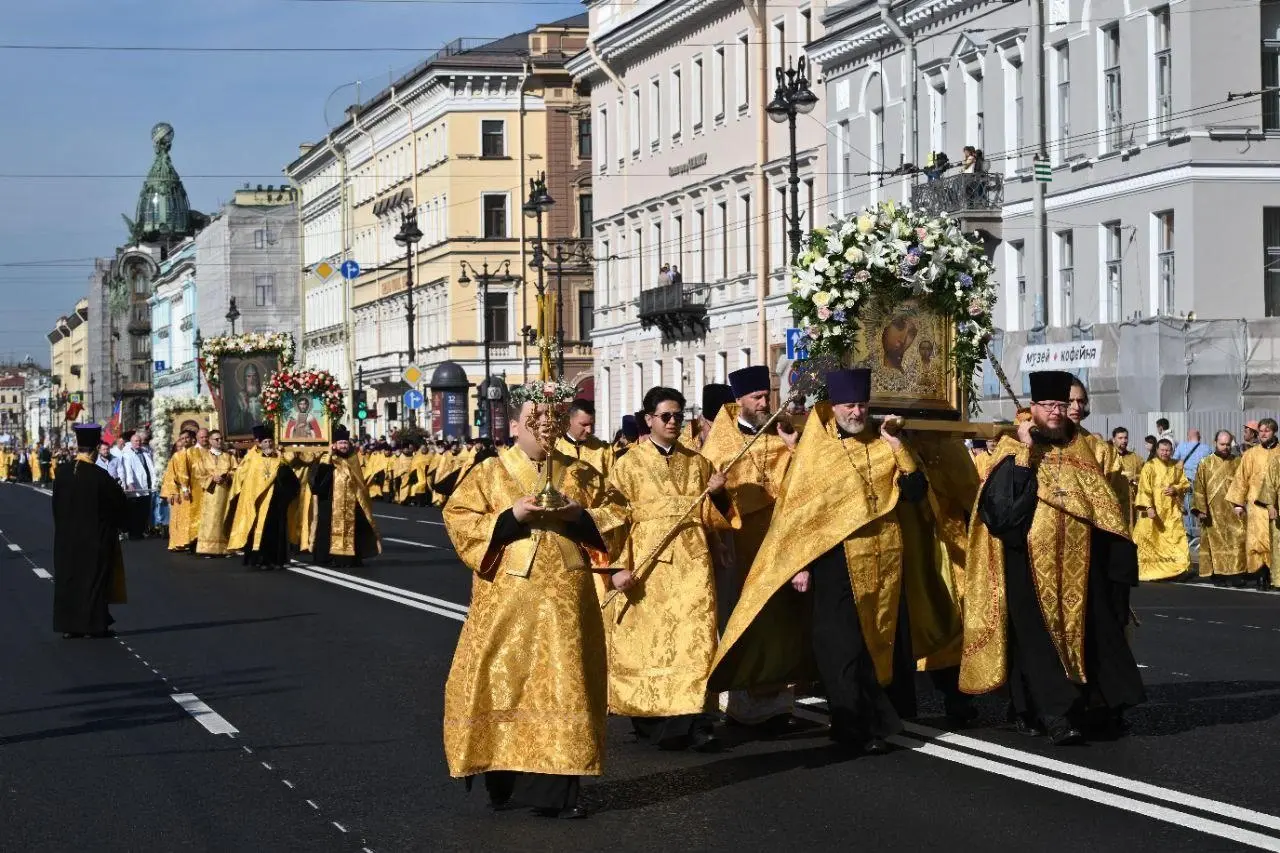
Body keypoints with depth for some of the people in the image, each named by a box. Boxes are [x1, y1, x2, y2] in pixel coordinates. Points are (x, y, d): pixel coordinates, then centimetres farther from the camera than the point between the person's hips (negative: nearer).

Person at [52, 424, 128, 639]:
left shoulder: (63, 474, -4)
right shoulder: (100, 476, -19)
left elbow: (57, 506, 7)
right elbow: (119, 504, -8)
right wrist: (119, 523, 12)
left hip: (67, 536, 5)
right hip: (96, 538, -5)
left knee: (69, 577, 10)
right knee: (94, 578, 5)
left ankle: (68, 625, 12)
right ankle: (94, 624, 7)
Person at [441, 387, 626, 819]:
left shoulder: (581, 474, 11)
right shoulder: (490, 473, 4)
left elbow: (615, 521, 11)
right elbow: (457, 521, -4)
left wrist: (578, 515, -8)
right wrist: (511, 516, -16)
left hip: (564, 599, 2)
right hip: (507, 599, -2)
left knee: (561, 684, -2)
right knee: (506, 683, -1)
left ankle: (556, 787, -1)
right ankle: (506, 781, 9)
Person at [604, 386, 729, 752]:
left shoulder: (696, 463, 14)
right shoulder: (628, 465, 4)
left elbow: (711, 516, 15)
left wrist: (716, 494, -6)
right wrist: (619, 566, -11)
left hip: (691, 561, 2)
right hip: (647, 563, -2)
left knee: (695, 636, -9)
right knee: (648, 640, 1)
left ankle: (694, 722, -13)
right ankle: (650, 720, 11)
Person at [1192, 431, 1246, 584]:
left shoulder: (1237, 462, 8)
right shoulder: (1206, 464, 4)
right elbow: (1199, 488, 0)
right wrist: (1200, 509, -9)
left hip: (1233, 510, 1)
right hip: (1214, 512, -1)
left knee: (1236, 540, -8)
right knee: (1216, 541, 0)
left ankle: (1235, 573, -9)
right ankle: (1217, 573, 5)